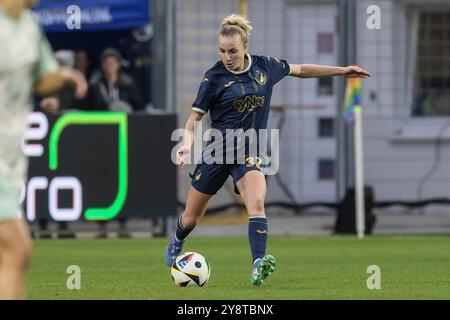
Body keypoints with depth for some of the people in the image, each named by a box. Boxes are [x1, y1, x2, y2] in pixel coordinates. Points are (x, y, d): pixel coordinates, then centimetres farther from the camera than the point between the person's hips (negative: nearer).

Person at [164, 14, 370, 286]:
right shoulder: (214, 77, -11)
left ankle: (258, 267, -38)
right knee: (191, 218, 11)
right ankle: (177, 244, 46)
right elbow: (195, 118, -7)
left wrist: (342, 71, 20)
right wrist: (187, 143, -27)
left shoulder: (264, 67, -1)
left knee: (257, 203, -28)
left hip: (249, 152, 1)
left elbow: (299, 70, 17)